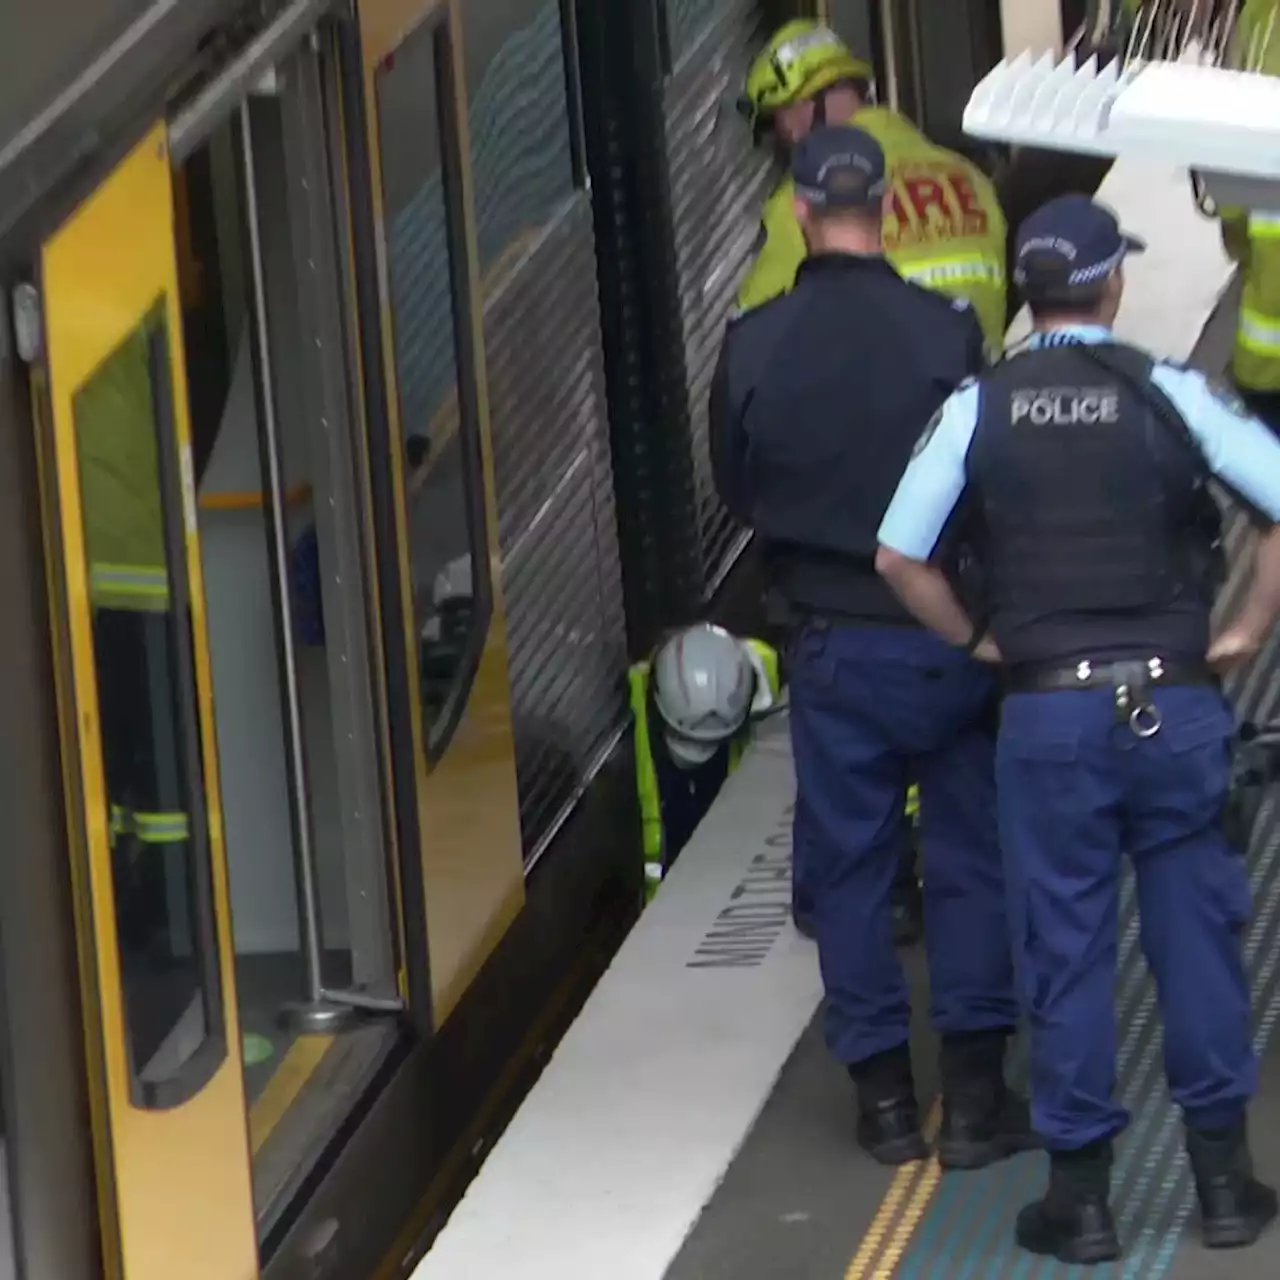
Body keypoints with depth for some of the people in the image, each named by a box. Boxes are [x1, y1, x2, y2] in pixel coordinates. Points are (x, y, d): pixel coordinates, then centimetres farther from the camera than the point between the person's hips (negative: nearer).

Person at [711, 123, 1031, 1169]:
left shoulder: (752, 346, -7)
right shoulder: (946, 332, -12)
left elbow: (736, 492, 6)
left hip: (833, 647, 1)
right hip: (948, 636, -1)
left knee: (851, 864, 11)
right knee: (971, 857, 9)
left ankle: (886, 1093, 14)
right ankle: (974, 1091, 10)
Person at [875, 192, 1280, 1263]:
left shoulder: (977, 409, -1)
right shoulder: (1172, 395, -4)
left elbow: (899, 554, -3)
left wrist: (976, 643, 10)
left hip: (1046, 713, 1)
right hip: (1173, 702, -1)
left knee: (1065, 947, 7)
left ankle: (1080, 1194, 13)